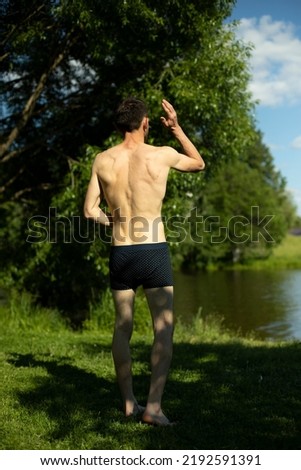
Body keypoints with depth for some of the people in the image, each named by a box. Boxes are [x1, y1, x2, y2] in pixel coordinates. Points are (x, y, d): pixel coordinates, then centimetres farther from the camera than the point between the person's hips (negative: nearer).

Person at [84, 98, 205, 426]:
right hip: (154, 252, -3)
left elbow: (90, 211, 3)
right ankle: (153, 407, -3)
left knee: (122, 327, 13)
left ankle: (129, 403, 19)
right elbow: (199, 164, 17)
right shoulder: (162, 155, -4)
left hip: (120, 253, 3)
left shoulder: (102, 160, 1)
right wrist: (176, 128, 18)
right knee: (164, 329, 3)